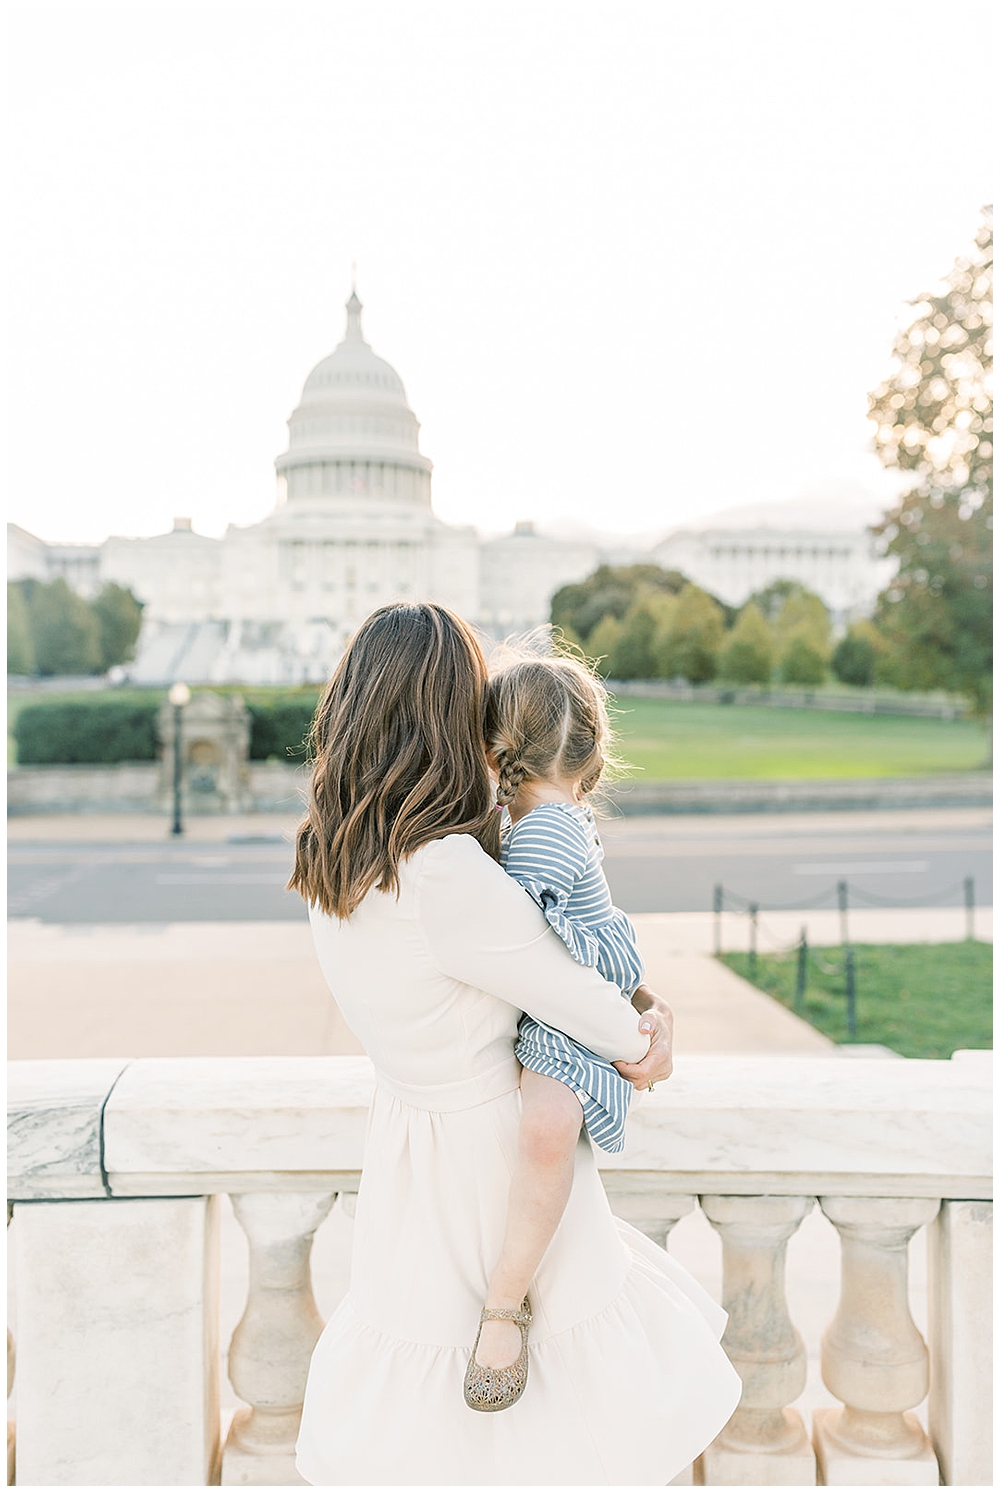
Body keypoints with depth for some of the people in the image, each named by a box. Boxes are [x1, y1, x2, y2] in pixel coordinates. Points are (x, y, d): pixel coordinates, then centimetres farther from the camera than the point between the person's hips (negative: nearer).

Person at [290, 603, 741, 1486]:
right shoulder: (446, 876, -33)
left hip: (406, 1124, 7)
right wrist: (639, 1035, 1)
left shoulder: (328, 859, -7)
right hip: (500, 1148, -7)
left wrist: (630, 1022, -4)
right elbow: (568, 993, -21)